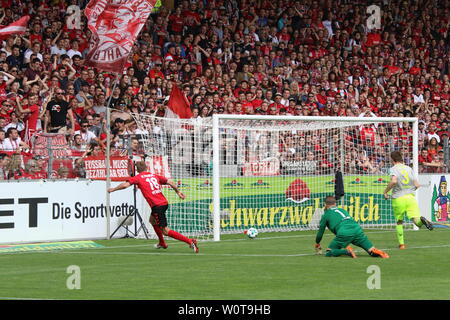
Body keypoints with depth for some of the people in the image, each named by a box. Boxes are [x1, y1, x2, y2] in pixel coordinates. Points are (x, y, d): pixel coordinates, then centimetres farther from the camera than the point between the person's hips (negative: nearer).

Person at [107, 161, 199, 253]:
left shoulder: (138, 178, 0)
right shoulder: (155, 176, 15)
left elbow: (125, 185, -10)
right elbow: (170, 182, 11)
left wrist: (113, 189, 6)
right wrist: (178, 192, 25)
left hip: (157, 206, -7)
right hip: (164, 203, 7)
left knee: (165, 231, -4)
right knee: (152, 220, 33)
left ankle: (190, 241, -15)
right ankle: (162, 243, 42)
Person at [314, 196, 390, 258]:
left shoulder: (326, 214, 21)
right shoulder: (342, 210, 36)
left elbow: (320, 232, 25)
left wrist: (317, 244, 44)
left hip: (344, 233, -5)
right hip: (357, 228, 5)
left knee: (328, 253, 3)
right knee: (372, 251, 3)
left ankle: (347, 251, -20)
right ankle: (379, 252, -31)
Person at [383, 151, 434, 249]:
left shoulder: (393, 169, -1)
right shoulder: (409, 169, 13)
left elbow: (394, 181, -21)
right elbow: (416, 185, 10)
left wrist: (385, 191, -8)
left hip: (398, 198, -2)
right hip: (410, 197, 2)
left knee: (399, 222, 16)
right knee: (416, 220, -9)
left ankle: (401, 243, 12)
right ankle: (421, 220, -43)